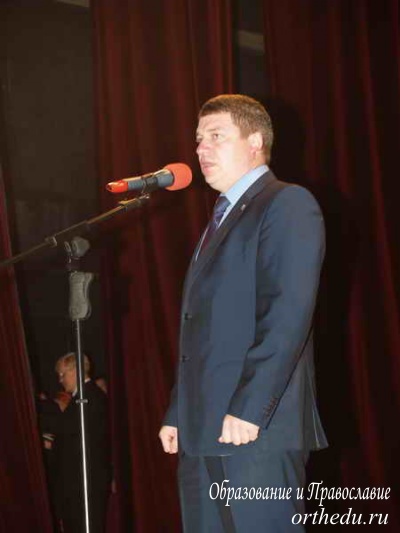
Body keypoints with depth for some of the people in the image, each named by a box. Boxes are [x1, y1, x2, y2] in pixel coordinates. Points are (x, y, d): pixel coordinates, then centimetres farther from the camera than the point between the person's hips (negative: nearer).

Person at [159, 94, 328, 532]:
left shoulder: (287, 205, -4)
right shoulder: (220, 221, 25)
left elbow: (289, 314, -16)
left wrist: (249, 408, -21)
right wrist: (177, 413, 16)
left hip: (256, 430, -9)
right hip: (201, 432, 9)